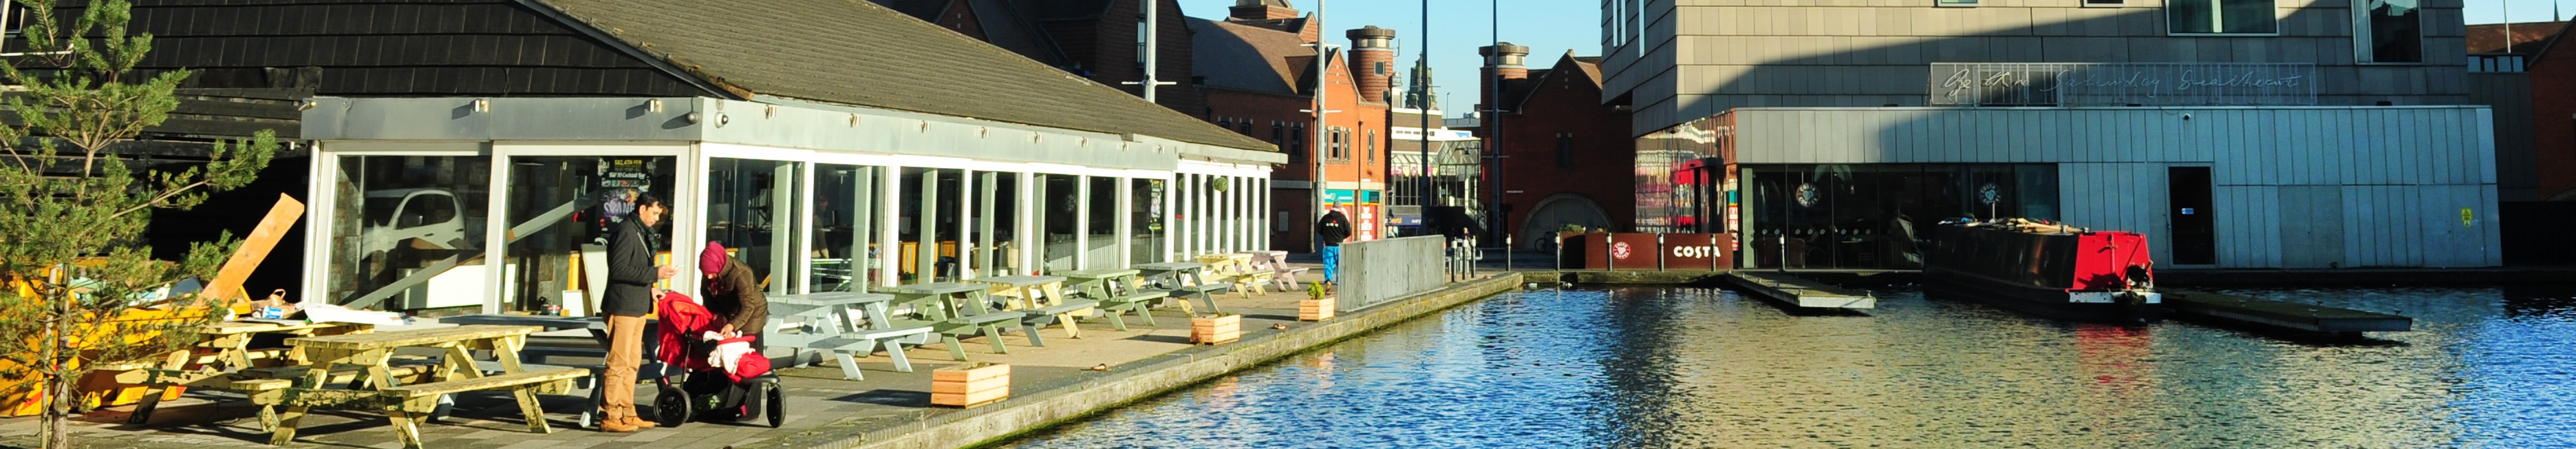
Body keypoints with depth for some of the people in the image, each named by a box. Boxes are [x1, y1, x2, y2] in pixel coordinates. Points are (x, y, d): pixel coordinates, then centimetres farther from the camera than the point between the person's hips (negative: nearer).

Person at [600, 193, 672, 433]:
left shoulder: (642, 233, 18)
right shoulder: (626, 231, -13)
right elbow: (619, 269, -21)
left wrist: (650, 287, 10)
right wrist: (654, 274, -23)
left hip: (637, 307, 10)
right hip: (623, 307, -10)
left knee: (633, 362, 13)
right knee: (619, 363, -7)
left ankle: (627, 413, 20)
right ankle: (610, 416, -4)